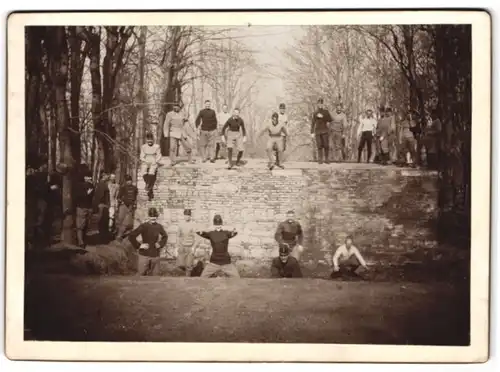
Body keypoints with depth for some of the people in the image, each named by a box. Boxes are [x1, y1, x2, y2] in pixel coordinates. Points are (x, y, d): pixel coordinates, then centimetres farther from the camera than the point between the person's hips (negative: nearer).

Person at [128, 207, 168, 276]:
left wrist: (160, 244, 8)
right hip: (144, 255, -3)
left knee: (152, 275, 10)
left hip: (155, 255, 4)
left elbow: (165, 236, 22)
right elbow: (131, 236, -14)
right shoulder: (143, 226, -10)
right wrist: (138, 246, -12)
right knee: (141, 275, -1)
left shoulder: (159, 227, 2)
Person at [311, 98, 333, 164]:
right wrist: (312, 133, -2)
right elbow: (313, 123, 5)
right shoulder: (315, 113, 5)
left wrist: (322, 117, -16)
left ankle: (326, 159, 4)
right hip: (317, 131, 0)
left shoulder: (326, 111, 3)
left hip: (324, 130, 0)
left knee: (326, 145, -5)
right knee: (319, 146, -2)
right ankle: (320, 159, 3)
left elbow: (330, 119, -5)